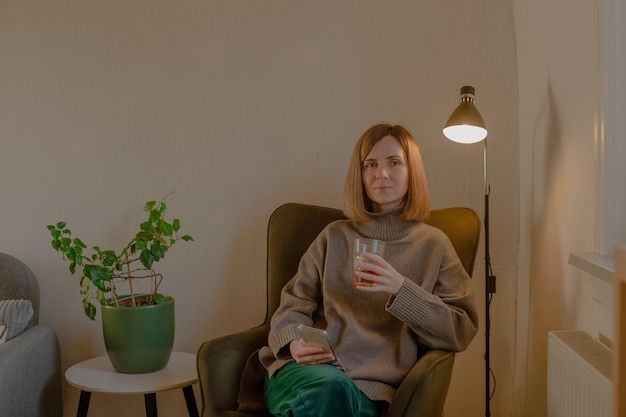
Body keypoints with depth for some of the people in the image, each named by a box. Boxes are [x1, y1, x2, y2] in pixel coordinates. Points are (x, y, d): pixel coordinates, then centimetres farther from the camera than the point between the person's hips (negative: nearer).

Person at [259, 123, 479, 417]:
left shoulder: (433, 244, 12)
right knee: (328, 387, -36)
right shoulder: (335, 236, 18)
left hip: (368, 385, -1)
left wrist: (400, 290, -11)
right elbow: (294, 305, 14)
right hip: (305, 370, 2)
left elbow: (462, 331, 4)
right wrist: (294, 343, -9)